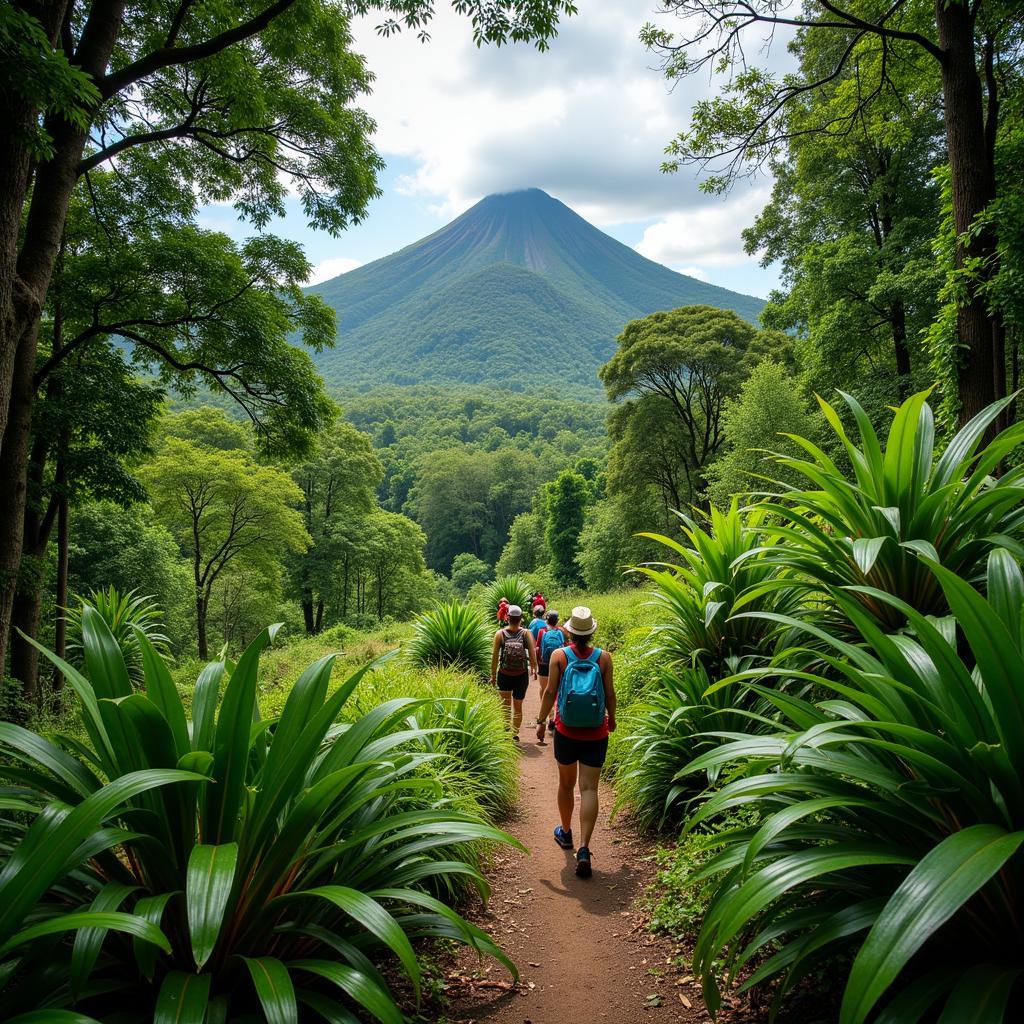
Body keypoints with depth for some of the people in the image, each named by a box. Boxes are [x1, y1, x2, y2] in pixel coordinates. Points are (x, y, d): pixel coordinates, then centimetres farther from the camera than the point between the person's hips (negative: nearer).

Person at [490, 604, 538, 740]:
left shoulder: (500, 633, -8)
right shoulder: (526, 633, -9)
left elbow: (494, 656, -7)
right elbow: (532, 654, -11)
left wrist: (493, 675, 3)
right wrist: (534, 668, 7)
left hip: (504, 676, 0)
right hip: (521, 676, 1)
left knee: (506, 705, 15)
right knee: (518, 706, 16)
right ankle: (515, 734, 23)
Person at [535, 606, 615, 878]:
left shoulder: (559, 655, -8)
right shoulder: (603, 657, -6)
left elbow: (550, 692, -8)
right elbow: (610, 694, -1)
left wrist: (541, 721, 4)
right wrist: (612, 719, 16)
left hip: (566, 732, 0)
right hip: (596, 734, 0)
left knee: (566, 784, 19)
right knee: (589, 789, 1)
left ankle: (565, 833, 37)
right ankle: (584, 849, -9)